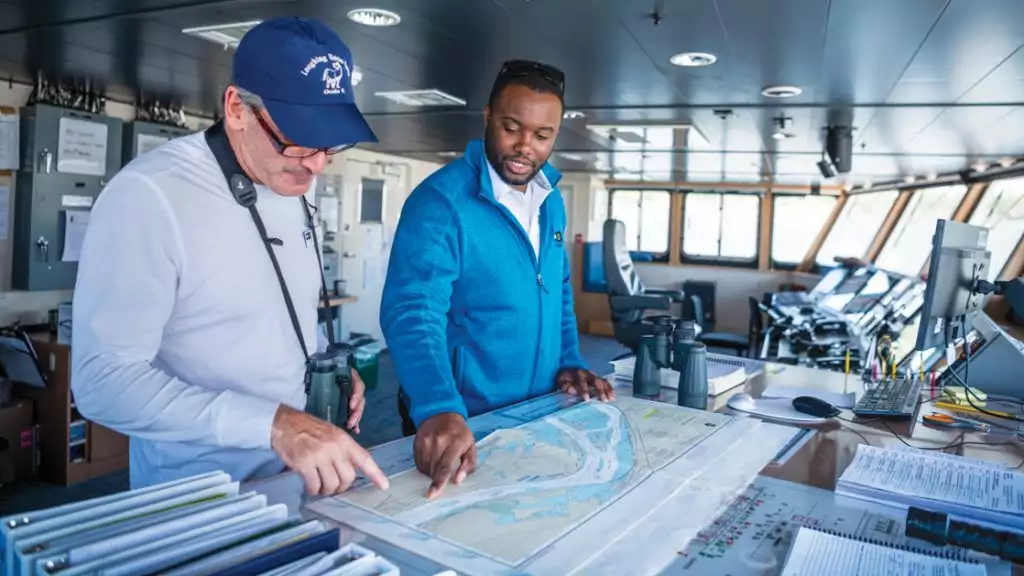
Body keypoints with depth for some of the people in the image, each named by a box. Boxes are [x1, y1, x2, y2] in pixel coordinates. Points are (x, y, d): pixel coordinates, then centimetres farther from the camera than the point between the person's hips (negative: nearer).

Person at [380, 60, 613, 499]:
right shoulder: (440, 201, -20)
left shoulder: (551, 199, 4)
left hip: (537, 414, 7)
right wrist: (440, 411, -44)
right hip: (462, 422, -6)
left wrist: (569, 361, 5)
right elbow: (413, 313, -31)